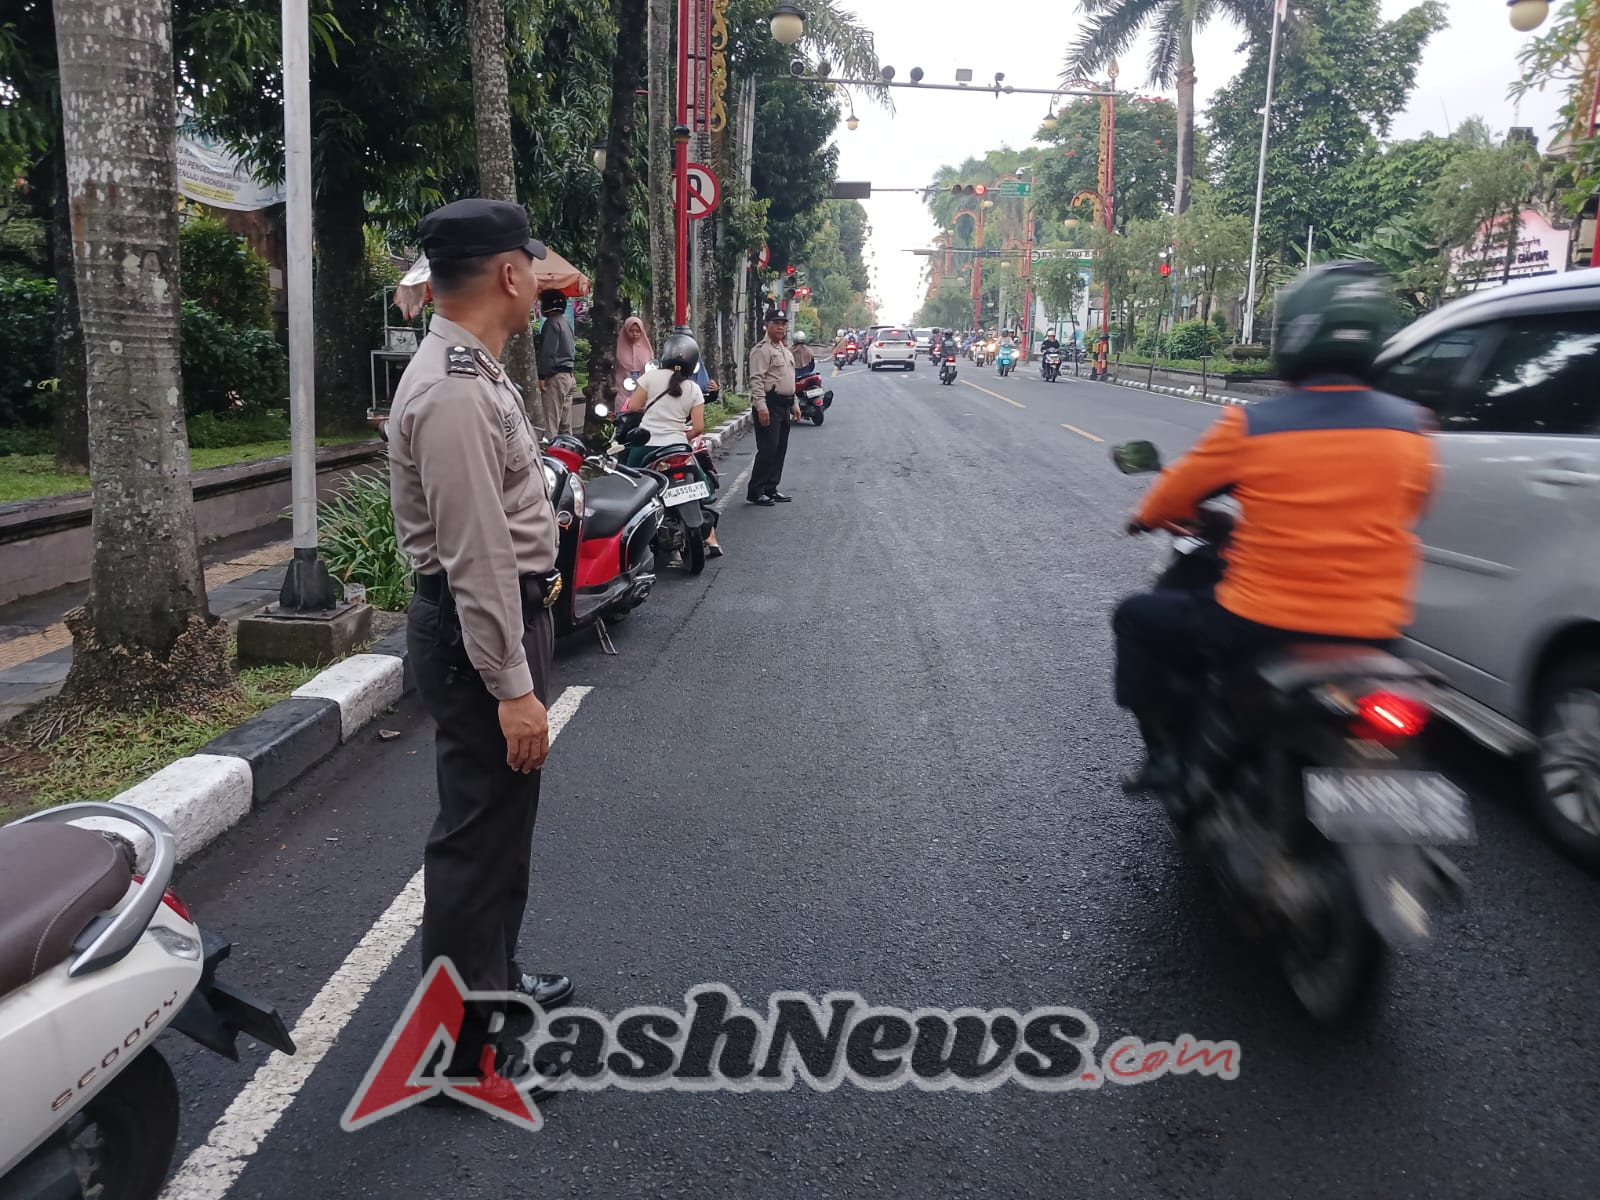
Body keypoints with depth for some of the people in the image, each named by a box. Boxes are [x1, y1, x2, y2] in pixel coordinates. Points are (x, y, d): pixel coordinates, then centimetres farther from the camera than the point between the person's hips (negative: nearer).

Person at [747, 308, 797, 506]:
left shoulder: (785, 351, 21)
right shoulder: (762, 350, -9)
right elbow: (756, 380, -17)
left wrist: (794, 404, 23)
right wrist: (761, 406, -25)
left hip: (784, 405, 9)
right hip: (769, 405, -9)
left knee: (780, 450, 10)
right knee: (768, 450, -11)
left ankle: (770, 489, 17)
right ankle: (755, 492, -6)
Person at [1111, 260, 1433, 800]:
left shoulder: (1250, 425, -12)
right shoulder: (1410, 426, -2)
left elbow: (1176, 492, 3)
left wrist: (1145, 518, 25)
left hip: (1259, 627, -4)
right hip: (1371, 632, 4)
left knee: (1137, 617, 19)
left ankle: (1164, 754, 20)